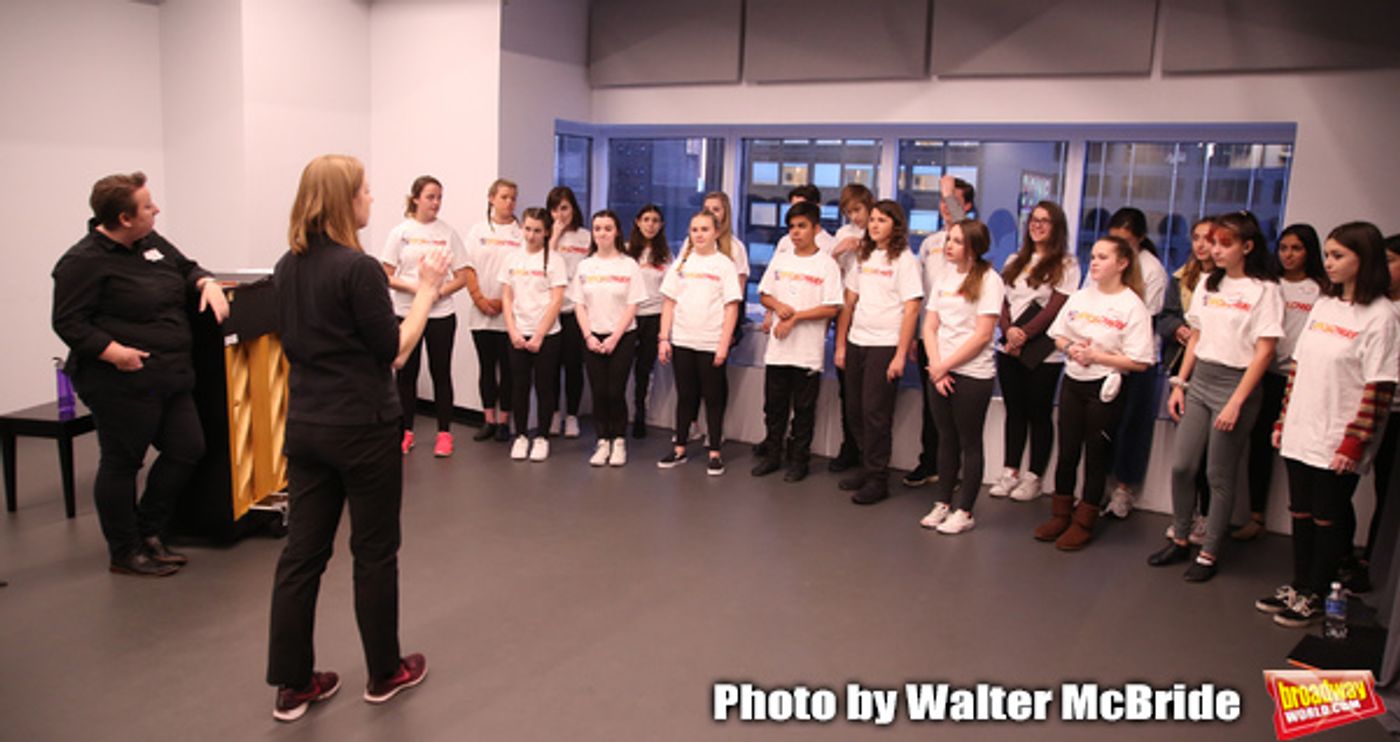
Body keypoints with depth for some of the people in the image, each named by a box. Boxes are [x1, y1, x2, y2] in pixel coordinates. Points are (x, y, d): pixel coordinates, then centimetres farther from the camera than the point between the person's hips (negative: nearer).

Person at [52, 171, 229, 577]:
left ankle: (149, 532, 29)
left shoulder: (151, 243, 10)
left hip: (168, 377, 9)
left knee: (187, 449, 11)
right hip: (122, 384, -9)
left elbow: (186, 267, 25)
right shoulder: (85, 262, -14)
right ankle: (125, 553, 20)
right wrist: (114, 351, -26)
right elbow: (68, 322, -16)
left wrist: (207, 283, 3)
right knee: (122, 464, 4)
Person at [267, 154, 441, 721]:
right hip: (363, 429, -7)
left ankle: (292, 685, 19)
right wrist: (427, 290, -6)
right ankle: (385, 673, 24)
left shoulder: (287, 268, 6)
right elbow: (394, 349, -13)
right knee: (374, 553, 8)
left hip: (305, 426, 7)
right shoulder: (358, 267, -18)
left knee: (302, 552, 10)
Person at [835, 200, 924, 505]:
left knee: (875, 413, -4)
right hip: (856, 342, 6)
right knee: (855, 410, 10)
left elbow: (911, 310, -10)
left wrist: (900, 355, -15)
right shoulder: (863, 257, 13)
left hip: (885, 345, -6)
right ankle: (867, 468, 25)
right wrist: (840, 345, 11)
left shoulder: (904, 259, -5)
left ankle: (878, 480, 6)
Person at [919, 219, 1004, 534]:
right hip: (940, 372, 5)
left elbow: (983, 335, -13)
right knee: (946, 439, 12)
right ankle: (942, 504, 22)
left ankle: (964, 512, 12)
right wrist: (936, 366, -7)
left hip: (973, 374, -5)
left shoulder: (989, 280, -8)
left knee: (969, 442, 3)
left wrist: (945, 366, -11)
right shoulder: (944, 277, 9)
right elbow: (930, 326, 7)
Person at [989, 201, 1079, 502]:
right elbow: (1002, 301, 6)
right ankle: (1010, 472, 17)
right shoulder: (1015, 261, 14)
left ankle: (1033, 478, 12)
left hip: (1043, 353, -5)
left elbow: (1054, 308, -11)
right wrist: (1009, 330, -11)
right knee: (1014, 412, 10)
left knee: (1039, 415, 4)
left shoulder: (1066, 265, -2)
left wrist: (1024, 334, -17)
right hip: (1009, 350, 5)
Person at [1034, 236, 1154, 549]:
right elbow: (1058, 334, 13)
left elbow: (1139, 362, -15)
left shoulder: (1133, 307, -11)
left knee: (1096, 456, 7)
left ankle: (1083, 523, 19)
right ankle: (1060, 515, 26)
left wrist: (1095, 355, -18)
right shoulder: (1081, 297, 5)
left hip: (1105, 388, -5)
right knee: (1067, 452, 11)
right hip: (1072, 382, 5)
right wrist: (1070, 348, -8)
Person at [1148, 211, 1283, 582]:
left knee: (1219, 475, 2)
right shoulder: (1208, 283, 10)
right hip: (1199, 379, 6)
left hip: (1236, 382, -5)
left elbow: (1264, 352, -12)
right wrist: (1180, 384, 10)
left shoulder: (1264, 290, -8)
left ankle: (1209, 552, 15)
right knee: (1182, 467, 6)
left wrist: (1236, 403, -16)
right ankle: (1180, 540, 22)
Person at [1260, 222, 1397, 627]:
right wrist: (1284, 420, 11)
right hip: (1301, 434, 6)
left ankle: (1314, 597, 20)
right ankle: (1297, 588, 29)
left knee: (1328, 521, 7)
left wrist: (1353, 444, -17)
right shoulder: (1323, 305, 9)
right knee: (1300, 514, 15)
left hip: (1337, 443, -6)